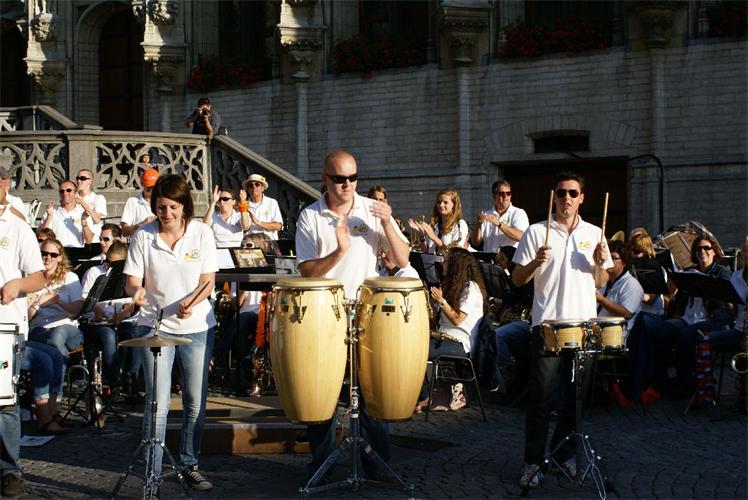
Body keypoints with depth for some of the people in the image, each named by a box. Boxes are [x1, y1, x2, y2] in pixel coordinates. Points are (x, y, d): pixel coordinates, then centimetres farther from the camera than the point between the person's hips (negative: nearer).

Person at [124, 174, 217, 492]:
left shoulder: (201, 233, -3)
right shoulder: (143, 237, -4)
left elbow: (208, 280, -3)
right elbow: (132, 281, -3)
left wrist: (191, 302, -22)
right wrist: (136, 291, -27)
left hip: (197, 326, 1)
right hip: (156, 326, -1)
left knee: (196, 402, 7)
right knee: (158, 403, -6)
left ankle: (190, 465, 22)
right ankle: (152, 472, 2)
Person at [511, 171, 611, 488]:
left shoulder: (593, 234, 10)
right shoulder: (536, 232, 1)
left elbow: (600, 284, 14)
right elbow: (518, 279, 1)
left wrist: (600, 263, -6)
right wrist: (536, 262, -17)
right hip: (547, 324, -3)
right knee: (541, 396, -4)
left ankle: (564, 454, 21)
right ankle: (533, 461, 1)